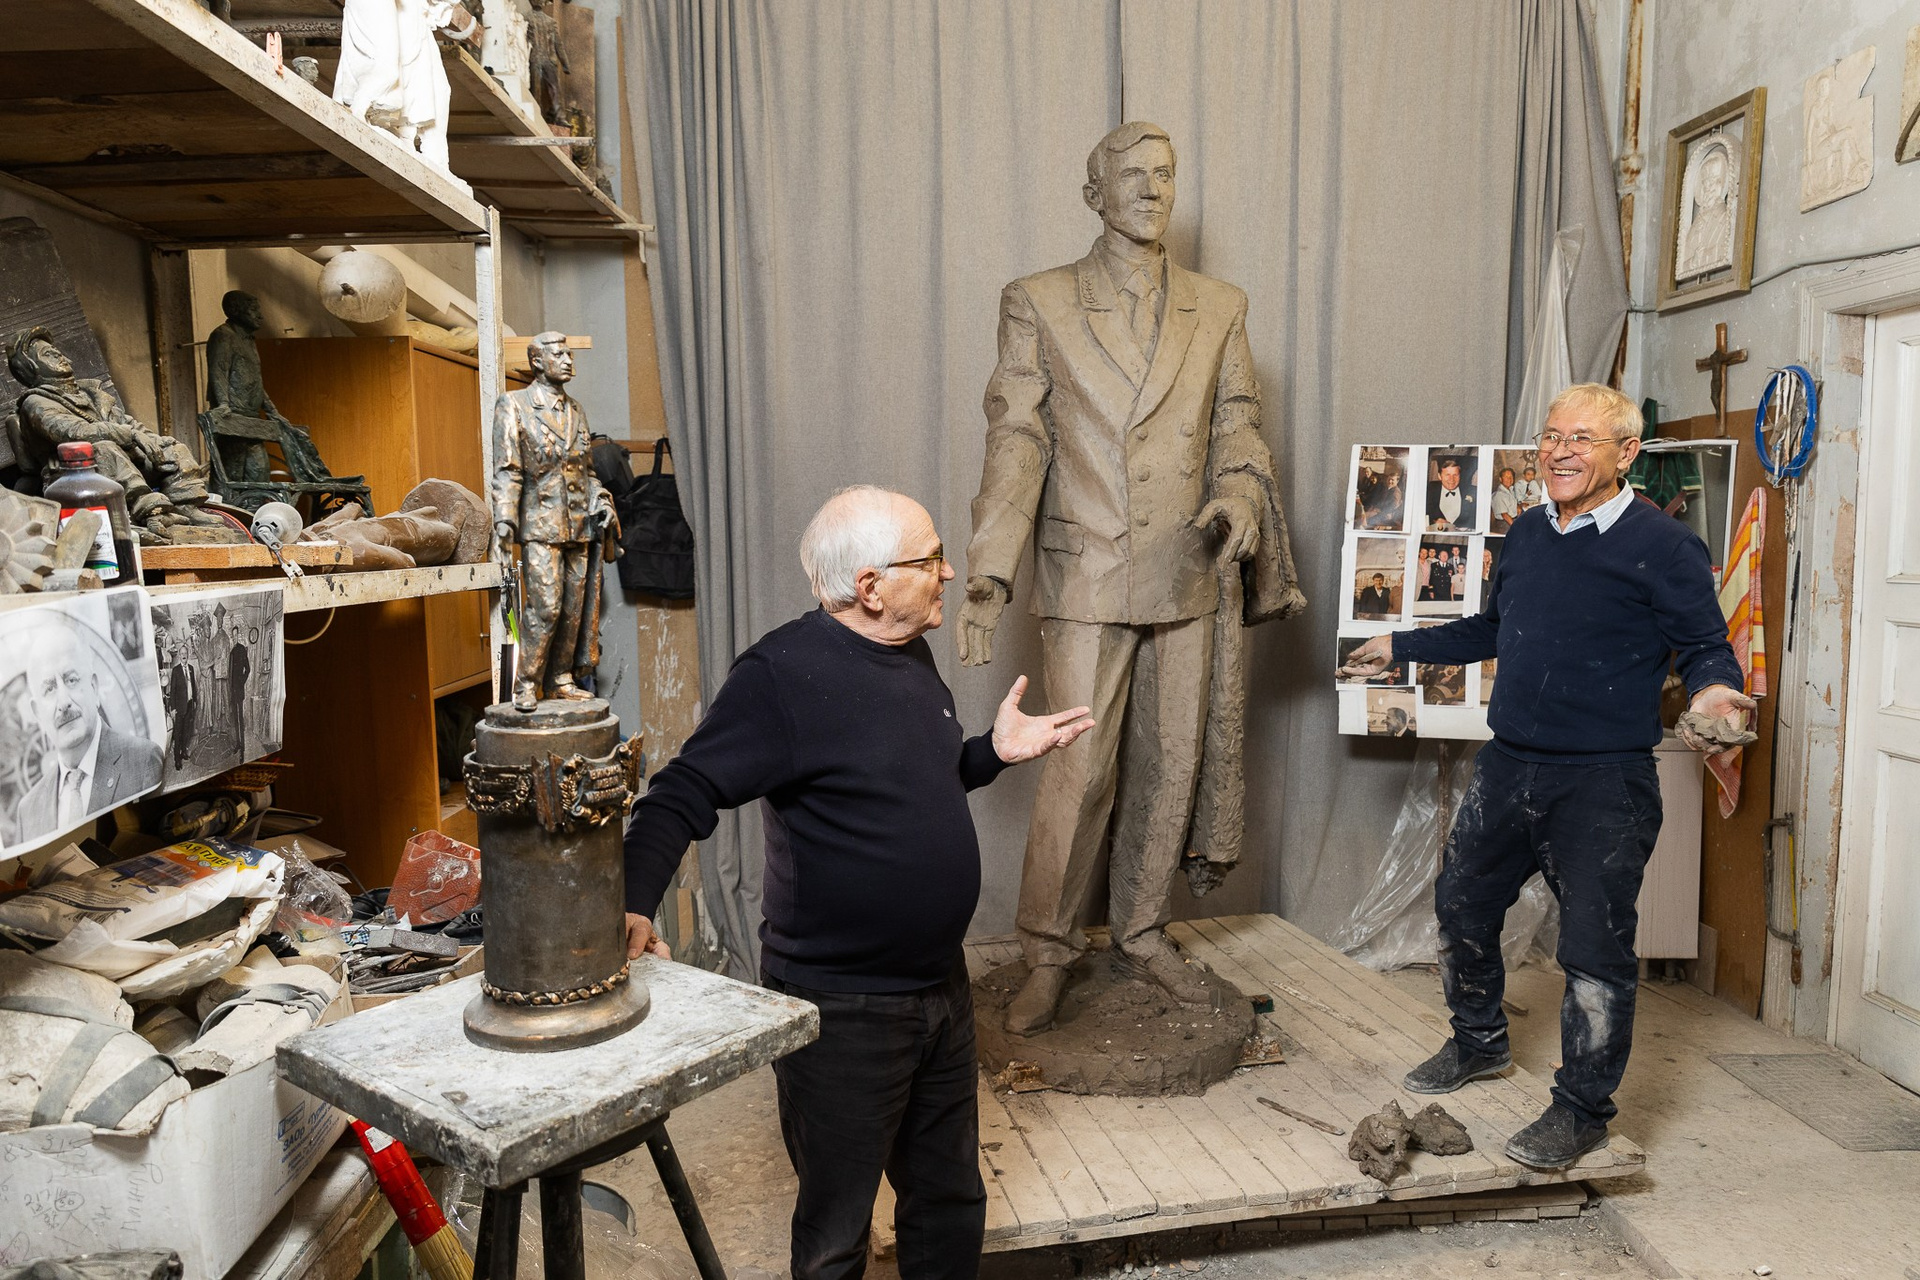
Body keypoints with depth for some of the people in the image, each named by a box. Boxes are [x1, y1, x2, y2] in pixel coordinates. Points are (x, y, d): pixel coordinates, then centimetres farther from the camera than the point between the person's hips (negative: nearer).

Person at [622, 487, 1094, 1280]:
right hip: (841, 1008, -7)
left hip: (942, 986, 8)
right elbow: (683, 796, -22)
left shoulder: (909, 655, 5)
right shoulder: (785, 672, -21)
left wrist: (995, 752, 2)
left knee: (951, 1202, 24)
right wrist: (633, 903, -37)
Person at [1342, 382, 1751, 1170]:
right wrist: (1401, 647, 29)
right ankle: (1479, 1042, 40)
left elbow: (1706, 646, -6)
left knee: (1594, 948, -1)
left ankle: (1582, 1108, 18)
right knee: (1461, 904, 16)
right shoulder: (1528, 534, 10)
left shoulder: (1664, 546, -10)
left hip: (1604, 783, -7)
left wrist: (1713, 689, -28)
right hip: (1508, 765, 7)